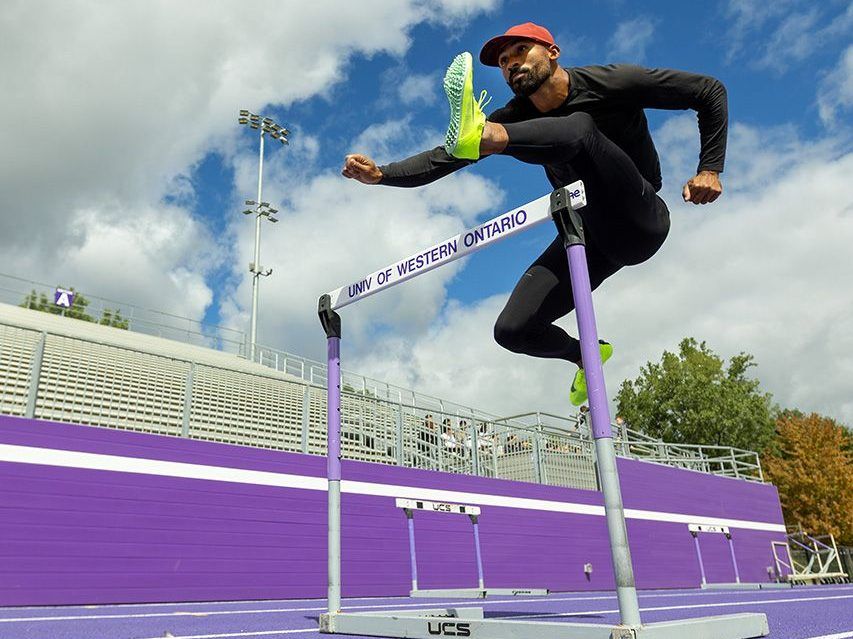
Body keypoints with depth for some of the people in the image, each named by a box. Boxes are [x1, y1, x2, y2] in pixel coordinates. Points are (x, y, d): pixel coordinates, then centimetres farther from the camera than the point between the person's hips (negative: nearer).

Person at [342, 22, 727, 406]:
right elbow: (444, 158, -5)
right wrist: (381, 174, -20)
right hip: (588, 234, 5)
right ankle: (586, 354, 20)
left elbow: (710, 91, -4)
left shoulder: (608, 84, -9)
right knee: (512, 330, -8)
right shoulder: (515, 118, 2)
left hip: (639, 221, -5)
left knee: (579, 127, -29)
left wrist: (710, 168, -13)